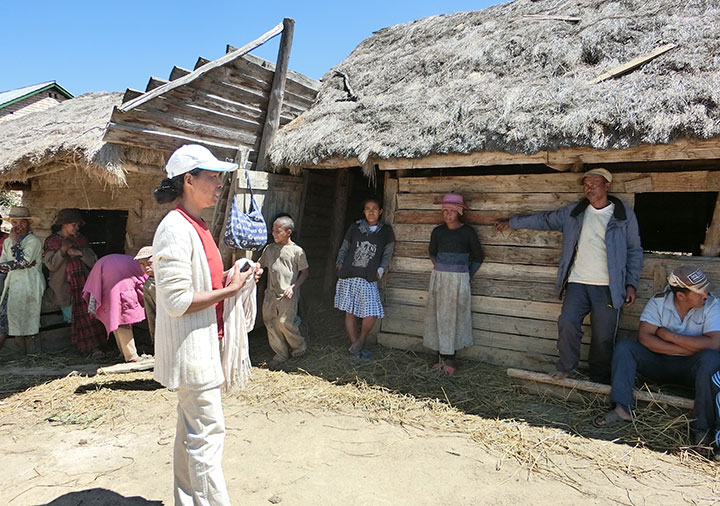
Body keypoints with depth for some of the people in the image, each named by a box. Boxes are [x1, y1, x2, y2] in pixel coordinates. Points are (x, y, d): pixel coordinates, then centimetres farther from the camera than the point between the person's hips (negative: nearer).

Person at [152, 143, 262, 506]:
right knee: (208, 433, -2)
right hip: (189, 349, -10)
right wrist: (229, 290, -18)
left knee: (191, 432, 20)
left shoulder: (196, 226, 12)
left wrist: (233, 279, 5)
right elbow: (177, 301, -24)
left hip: (202, 346, 10)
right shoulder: (175, 229, -20)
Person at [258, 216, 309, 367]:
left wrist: (294, 287, -11)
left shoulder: (297, 251, -4)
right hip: (271, 292, 6)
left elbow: (304, 272, 0)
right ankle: (280, 353, 20)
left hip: (288, 294, -5)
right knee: (270, 322, 5)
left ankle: (299, 347, 18)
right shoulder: (269, 249, 9)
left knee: (284, 322, -9)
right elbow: (260, 266, 16)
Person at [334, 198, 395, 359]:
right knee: (350, 314, 5)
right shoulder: (355, 227, 7)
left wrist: (380, 270, 0)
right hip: (348, 276, 1)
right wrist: (340, 263, 0)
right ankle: (356, 348, 19)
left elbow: (388, 253, 11)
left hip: (368, 279, -1)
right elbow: (344, 248, 15)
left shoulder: (386, 231, 6)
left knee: (371, 315, -10)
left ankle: (359, 343, 14)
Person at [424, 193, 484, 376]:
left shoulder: (468, 231, -3)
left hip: (459, 279, -3)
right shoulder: (438, 231, 5)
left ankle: (449, 359, 4)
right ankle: (441, 357, 12)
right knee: (438, 317, 3)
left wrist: (467, 276, 2)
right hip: (439, 278, 3)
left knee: (453, 318, -1)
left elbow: (478, 257, 5)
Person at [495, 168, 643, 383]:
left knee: (604, 337, 1)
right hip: (577, 283, 2)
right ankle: (566, 367, 8)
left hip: (608, 287, -2)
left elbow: (634, 252, 8)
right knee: (567, 322, -14)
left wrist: (631, 284, 1)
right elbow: (545, 220, 19)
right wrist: (511, 222, 19)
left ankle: (600, 380, 21)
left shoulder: (625, 215, 5)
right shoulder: (573, 212, 11)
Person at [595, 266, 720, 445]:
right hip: (659, 363, 2)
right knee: (624, 347, -19)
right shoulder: (659, 301, -8)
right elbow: (644, 337, -16)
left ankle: (703, 425, -24)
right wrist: (684, 349, -21)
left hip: (690, 367, -2)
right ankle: (622, 409, -24)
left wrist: (669, 336, -20)